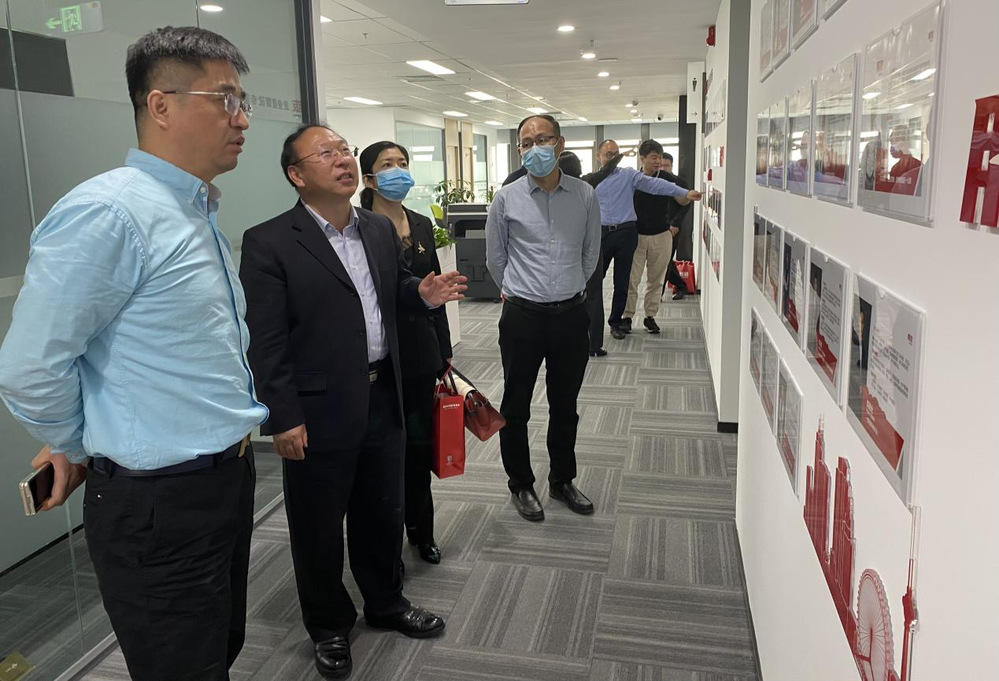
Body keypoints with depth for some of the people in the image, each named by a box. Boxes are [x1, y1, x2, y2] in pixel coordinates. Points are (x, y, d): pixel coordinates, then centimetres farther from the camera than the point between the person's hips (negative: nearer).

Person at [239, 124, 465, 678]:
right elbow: (265, 340, -13)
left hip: (383, 403, 6)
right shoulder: (269, 243, -11)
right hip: (319, 414, -5)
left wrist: (423, 294, -4)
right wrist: (282, 418, -15)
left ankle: (386, 604, 43)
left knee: (383, 515, 20)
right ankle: (329, 627, 35)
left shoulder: (381, 229, 7)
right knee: (319, 529, 13)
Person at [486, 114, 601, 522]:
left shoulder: (585, 195, 1)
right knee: (515, 408, 8)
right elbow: (495, 258, 7)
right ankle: (521, 485, 27)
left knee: (565, 407, 15)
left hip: (571, 315, 2)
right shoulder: (507, 199, -4)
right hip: (522, 317, -2)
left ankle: (562, 481, 33)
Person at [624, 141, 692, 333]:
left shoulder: (668, 179, -1)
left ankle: (650, 316, 19)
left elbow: (684, 202, -3)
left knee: (656, 279, 9)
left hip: (661, 236, 1)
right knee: (631, 279, 0)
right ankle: (627, 316, 11)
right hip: (637, 235, -1)